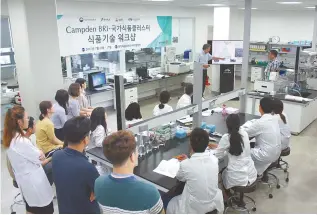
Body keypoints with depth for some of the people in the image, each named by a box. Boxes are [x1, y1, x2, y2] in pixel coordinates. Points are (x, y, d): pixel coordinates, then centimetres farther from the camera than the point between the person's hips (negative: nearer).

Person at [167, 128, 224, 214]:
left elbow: (180, 178, 0)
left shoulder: (185, 164, -23)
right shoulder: (214, 159, -12)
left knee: (171, 205, 24)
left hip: (195, 208, -4)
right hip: (215, 204, 4)